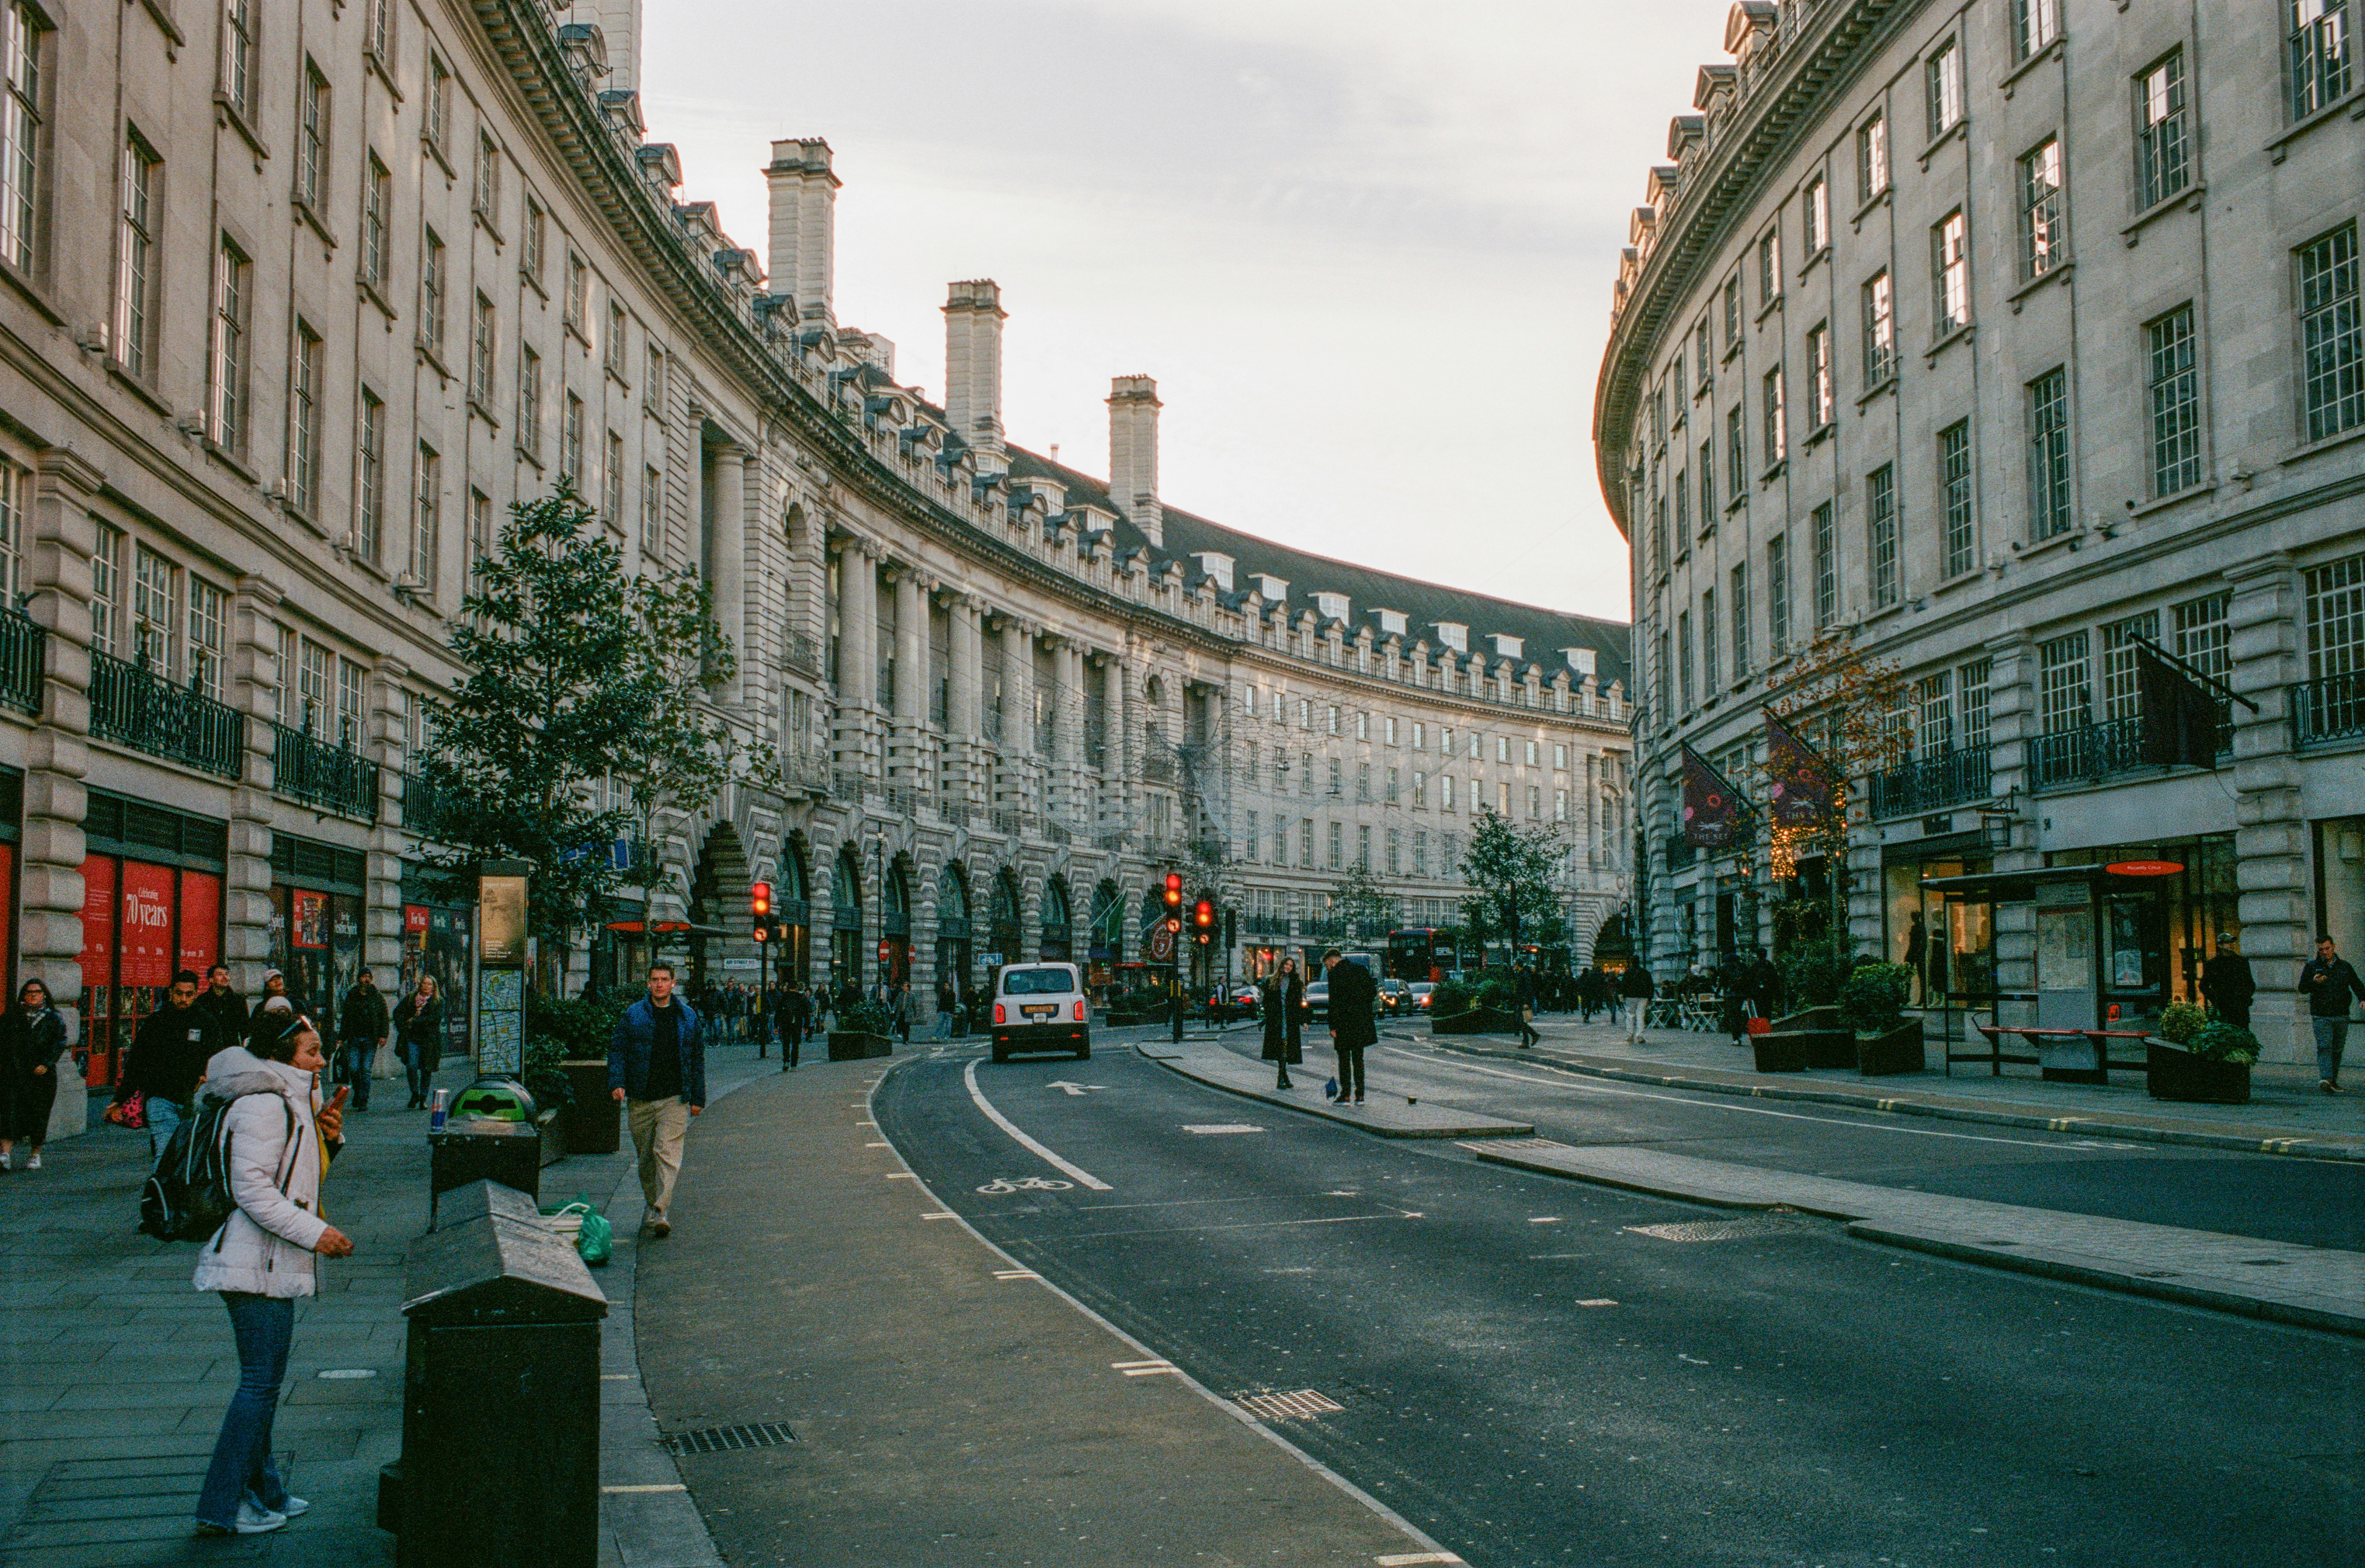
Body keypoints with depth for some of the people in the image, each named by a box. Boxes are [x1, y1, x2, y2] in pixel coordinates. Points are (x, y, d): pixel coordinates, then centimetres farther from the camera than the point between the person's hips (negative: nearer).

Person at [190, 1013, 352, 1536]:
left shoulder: (292, 1101, 15)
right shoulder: (262, 1105, -18)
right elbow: (252, 1189, -23)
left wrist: (326, 1136, 5)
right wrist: (315, 1233, -24)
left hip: (272, 1263, 11)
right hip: (258, 1264, -11)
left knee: (265, 1379, 17)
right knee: (262, 1381, -6)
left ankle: (262, 1492, 28)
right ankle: (220, 1509, 0)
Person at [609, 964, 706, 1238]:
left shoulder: (688, 1016, 8)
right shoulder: (633, 1015, 5)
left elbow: (698, 1058, 13)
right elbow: (617, 1049, 4)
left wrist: (697, 1098, 10)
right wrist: (617, 1083, -11)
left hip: (675, 1099, -1)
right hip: (640, 1099, 1)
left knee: (668, 1153, -12)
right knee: (645, 1157, 9)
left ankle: (662, 1213, -17)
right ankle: (652, 1205, 25)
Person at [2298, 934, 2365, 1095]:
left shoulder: (2344, 966, 12)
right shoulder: (2311, 966, 5)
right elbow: (2302, 989, 3)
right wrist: (2314, 982, -18)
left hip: (2342, 1016, 3)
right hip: (2321, 1016, -3)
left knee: (2338, 1049, 8)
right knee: (2324, 1046, -17)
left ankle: (2333, 1082, 17)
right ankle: (2325, 1078, -29)